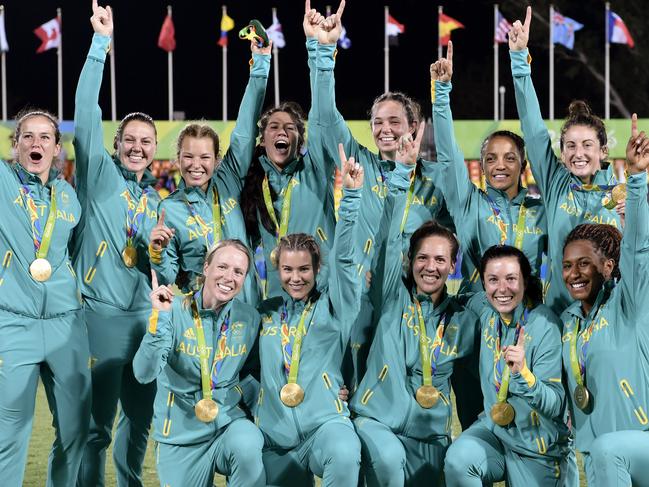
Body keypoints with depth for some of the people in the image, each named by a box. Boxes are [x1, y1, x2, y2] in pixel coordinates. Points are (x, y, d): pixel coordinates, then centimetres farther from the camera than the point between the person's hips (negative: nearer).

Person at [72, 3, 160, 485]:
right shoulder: (99, 175, 0)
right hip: (102, 312, -5)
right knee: (98, 423, -6)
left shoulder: (157, 197, 15)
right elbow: (86, 114, -11)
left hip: (146, 315, 5)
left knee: (140, 417, 13)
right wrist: (101, 44, -15)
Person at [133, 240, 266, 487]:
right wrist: (160, 319, -30)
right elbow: (144, 374, -22)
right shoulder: (176, 311, -12)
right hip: (180, 433, -1)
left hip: (227, 420, 1)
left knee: (247, 446, -32)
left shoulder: (249, 318, 0)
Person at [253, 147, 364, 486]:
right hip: (275, 436, 4)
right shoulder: (265, 312, 13)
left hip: (325, 423, -4)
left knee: (345, 457, -36)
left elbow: (344, 258, -9)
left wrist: (351, 194, -17)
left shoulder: (332, 305, 5)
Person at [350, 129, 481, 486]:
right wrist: (404, 169, -11)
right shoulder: (396, 297, 1)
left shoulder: (464, 320, 7)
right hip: (378, 420, -3)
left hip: (431, 435, 4)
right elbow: (393, 238, -6)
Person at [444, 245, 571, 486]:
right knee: (457, 460, -27)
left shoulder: (545, 326, -19)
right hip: (493, 427, 3)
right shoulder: (484, 308, -3)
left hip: (537, 451, -3)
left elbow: (554, 406, -23)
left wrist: (522, 373, -40)